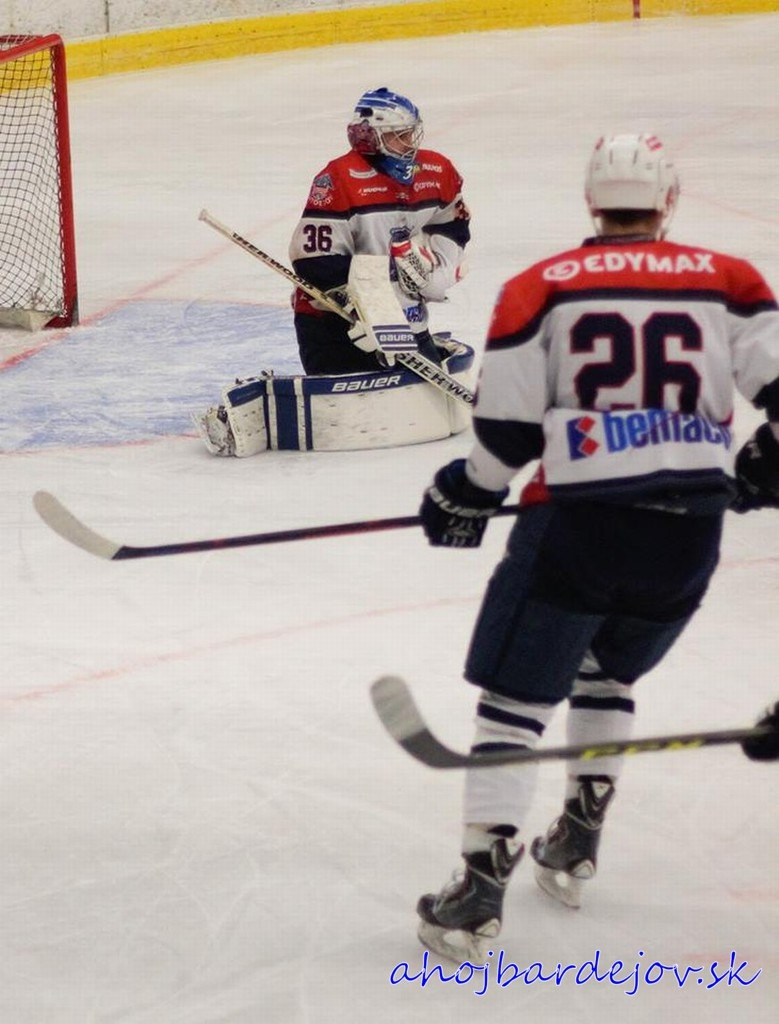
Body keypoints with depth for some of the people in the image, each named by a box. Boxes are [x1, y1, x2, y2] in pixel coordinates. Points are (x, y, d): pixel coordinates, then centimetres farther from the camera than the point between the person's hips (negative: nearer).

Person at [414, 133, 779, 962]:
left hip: (579, 519, -3)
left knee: (516, 693, 2)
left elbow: (507, 426, -1)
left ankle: (480, 891, -6)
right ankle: (576, 847, 30)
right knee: (607, 674, 27)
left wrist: (466, 495, 17)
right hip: (690, 525, 3)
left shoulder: (540, 289, 2)